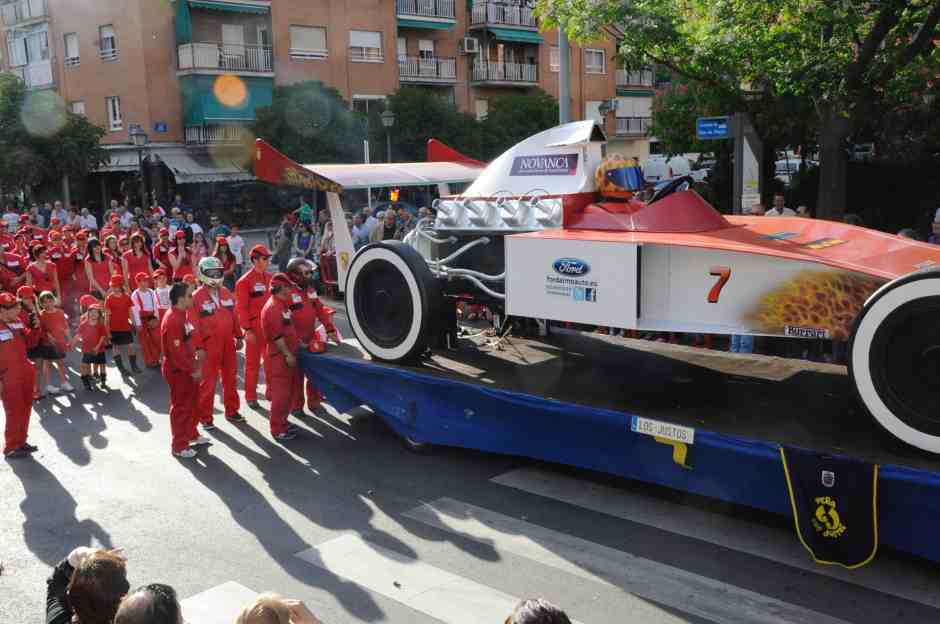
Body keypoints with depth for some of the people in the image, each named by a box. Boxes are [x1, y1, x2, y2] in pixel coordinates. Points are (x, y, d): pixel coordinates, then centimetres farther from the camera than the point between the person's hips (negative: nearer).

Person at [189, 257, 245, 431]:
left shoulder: (226, 293, 7)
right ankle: (205, 418, 10)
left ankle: (231, 411, 28)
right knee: (208, 382, 1)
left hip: (228, 343, 6)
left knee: (230, 379, 14)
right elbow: (193, 325, -12)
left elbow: (234, 316, 14)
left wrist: (239, 337, 13)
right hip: (209, 345, -5)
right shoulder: (197, 297, -10)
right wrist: (198, 347, -15)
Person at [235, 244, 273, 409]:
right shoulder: (244, 281, -11)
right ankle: (251, 396, 14)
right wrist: (247, 330, -18)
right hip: (254, 327, -6)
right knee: (252, 362, 5)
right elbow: (241, 308, -14)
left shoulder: (270, 278, 8)